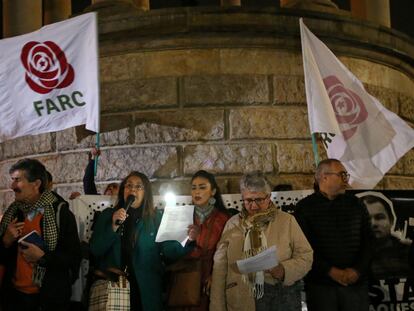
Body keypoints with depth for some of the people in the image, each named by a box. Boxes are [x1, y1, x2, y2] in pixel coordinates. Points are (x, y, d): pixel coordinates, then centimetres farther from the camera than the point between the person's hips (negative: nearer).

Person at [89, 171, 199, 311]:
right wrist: (113, 226, -14)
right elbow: (95, 250, -1)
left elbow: (169, 250, -4)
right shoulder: (108, 215, 7)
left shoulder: (156, 218, 4)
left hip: (145, 290, 0)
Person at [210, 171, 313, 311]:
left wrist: (284, 270, -22)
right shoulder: (233, 224, 5)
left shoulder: (287, 221, 1)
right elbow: (220, 267, 1)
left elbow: (305, 256, -3)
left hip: (282, 299, -1)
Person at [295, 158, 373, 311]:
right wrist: (331, 271, -14)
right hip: (320, 283, -2)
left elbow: (367, 241, 8)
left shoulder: (355, 204, 10)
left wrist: (357, 269, -6)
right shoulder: (305, 207, 1)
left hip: (356, 281, 3)